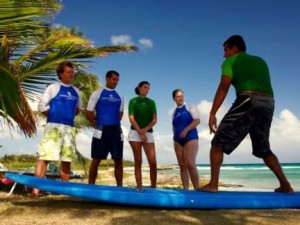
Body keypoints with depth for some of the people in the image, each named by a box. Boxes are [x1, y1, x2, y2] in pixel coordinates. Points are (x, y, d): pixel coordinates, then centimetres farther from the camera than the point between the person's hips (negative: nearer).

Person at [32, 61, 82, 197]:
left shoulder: (76, 91, 15)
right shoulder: (53, 88, 0)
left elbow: (79, 108, 27)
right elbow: (41, 106, -3)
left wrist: (70, 116, 12)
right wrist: (53, 116, -1)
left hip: (70, 128, 6)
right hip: (54, 126, -5)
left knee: (67, 160, 7)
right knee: (45, 156, -11)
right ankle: (36, 187, -11)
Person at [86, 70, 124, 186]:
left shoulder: (120, 97, 13)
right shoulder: (97, 93, 0)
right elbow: (88, 113, -1)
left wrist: (114, 123, 9)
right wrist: (98, 124, 0)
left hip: (116, 130, 5)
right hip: (101, 130, -4)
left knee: (118, 160, 5)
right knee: (96, 160, 0)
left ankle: (120, 186, 12)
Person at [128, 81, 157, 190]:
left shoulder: (151, 102, 13)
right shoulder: (133, 101, 6)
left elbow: (154, 120, 5)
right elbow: (131, 118, -4)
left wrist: (144, 130, -9)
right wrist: (140, 133, -12)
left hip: (149, 133, 2)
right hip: (135, 133, -2)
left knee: (153, 162, -7)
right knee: (138, 161, -2)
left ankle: (153, 187, 0)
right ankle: (139, 187, 1)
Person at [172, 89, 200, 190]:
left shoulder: (190, 107, 2)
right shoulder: (174, 112, 16)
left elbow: (197, 120, -8)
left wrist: (186, 130, -18)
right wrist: (174, 135, 4)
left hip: (190, 138, -5)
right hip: (178, 140, 5)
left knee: (190, 164, -19)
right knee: (182, 165, 0)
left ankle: (197, 189, -16)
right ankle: (185, 189, 2)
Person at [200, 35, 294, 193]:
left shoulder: (231, 61, 11)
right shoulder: (260, 61, 30)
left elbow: (224, 87, -4)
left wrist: (212, 113, -9)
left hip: (248, 101, -6)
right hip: (268, 104, 6)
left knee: (218, 142, 1)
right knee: (263, 149, 22)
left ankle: (213, 184, -9)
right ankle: (285, 185, 19)